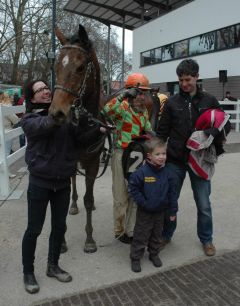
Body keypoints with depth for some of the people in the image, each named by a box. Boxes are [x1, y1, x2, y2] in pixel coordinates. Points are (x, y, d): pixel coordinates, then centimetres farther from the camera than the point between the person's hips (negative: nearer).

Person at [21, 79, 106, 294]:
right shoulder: (29, 119, -7)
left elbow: (80, 139, 1)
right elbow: (45, 125, -28)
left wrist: (99, 130, -15)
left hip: (63, 181, 4)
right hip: (40, 182, -4)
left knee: (59, 226, 15)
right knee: (34, 229, 8)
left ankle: (53, 266, 37)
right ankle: (28, 272, 29)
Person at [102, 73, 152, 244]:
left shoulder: (144, 111, 12)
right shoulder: (122, 107, -10)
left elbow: (148, 129, 24)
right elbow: (106, 111, -31)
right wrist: (122, 97, -38)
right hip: (122, 155, -7)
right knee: (121, 196, 5)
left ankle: (131, 230, 28)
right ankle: (120, 231, 23)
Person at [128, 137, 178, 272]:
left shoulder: (168, 173, -8)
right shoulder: (142, 172, -20)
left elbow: (172, 193, -1)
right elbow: (133, 187, -13)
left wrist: (173, 211, 2)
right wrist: (142, 202, -15)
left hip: (160, 211, 4)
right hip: (145, 212, -4)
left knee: (157, 235, 21)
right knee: (141, 236, 7)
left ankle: (154, 254, 41)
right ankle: (135, 258, 23)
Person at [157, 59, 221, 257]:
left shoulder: (210, 101, 2)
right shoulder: (172, 103, 2)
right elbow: (162, 132, 4)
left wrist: (211, 134, -15)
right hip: (175, 160, 1)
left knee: (204, 204, 9)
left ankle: (206, 239, 31)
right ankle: (166, 235, 31)